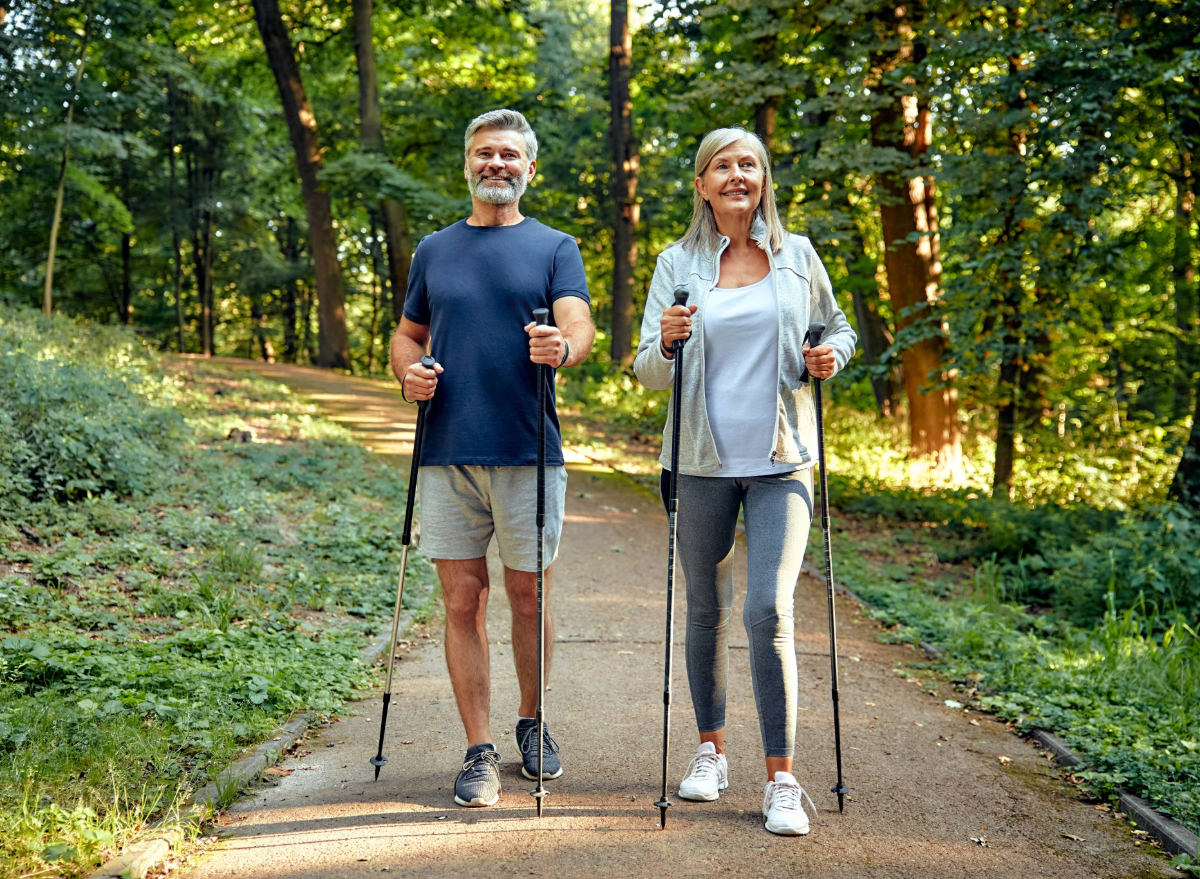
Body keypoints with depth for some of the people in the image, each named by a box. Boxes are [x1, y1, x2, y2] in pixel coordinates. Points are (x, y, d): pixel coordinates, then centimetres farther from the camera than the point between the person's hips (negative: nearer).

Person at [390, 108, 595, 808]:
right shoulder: (434, 251, 15)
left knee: (529, 598, 6)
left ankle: (533, 724, 28)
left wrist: (562, 347, -31)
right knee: (463, 602, 2)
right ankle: (481, 752, 10)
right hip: (448, 454, 2)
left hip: (529, 453, -2)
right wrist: (409, 371, -1)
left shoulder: (555, 247, 7)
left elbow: (580, 327, -7)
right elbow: (408, 333, 22)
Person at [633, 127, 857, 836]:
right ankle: (712, 750, 29)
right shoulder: (677, 264, 5)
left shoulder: (798, 256, 7)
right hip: (703, 460, 1)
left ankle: (782, 781, -4)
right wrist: (666, 343, -18)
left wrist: (832, 355, -3)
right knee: (707, 611, 10)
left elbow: (838, 327, 20)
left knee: (769, 611, -12)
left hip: (781, 461, -1)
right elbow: (649, 372, 4)